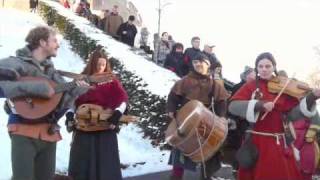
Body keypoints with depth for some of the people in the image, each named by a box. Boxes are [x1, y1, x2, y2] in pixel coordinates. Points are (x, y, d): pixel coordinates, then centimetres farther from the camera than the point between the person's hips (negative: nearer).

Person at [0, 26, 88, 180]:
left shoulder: (50, 70, 17)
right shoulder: (17, 63, -4)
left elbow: (62, 101, 11)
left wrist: (76, 90, -8)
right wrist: (37, 88, -23)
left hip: (48, 133, 7)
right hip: (24, 132, -6)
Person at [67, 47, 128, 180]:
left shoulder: (111, 81, 3)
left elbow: (123, 98, -6)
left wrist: (118, 113, -23)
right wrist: (70, 114, -9)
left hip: (105, 128, -1)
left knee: (105, 164, 2)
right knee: (82, 163, 8)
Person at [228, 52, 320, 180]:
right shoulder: (250, 86, -1)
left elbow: (293, 114, 0)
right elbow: (233, 106, -14)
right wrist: (258, 105, -25)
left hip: (280, 143, 2)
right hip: (257, 142, -2)